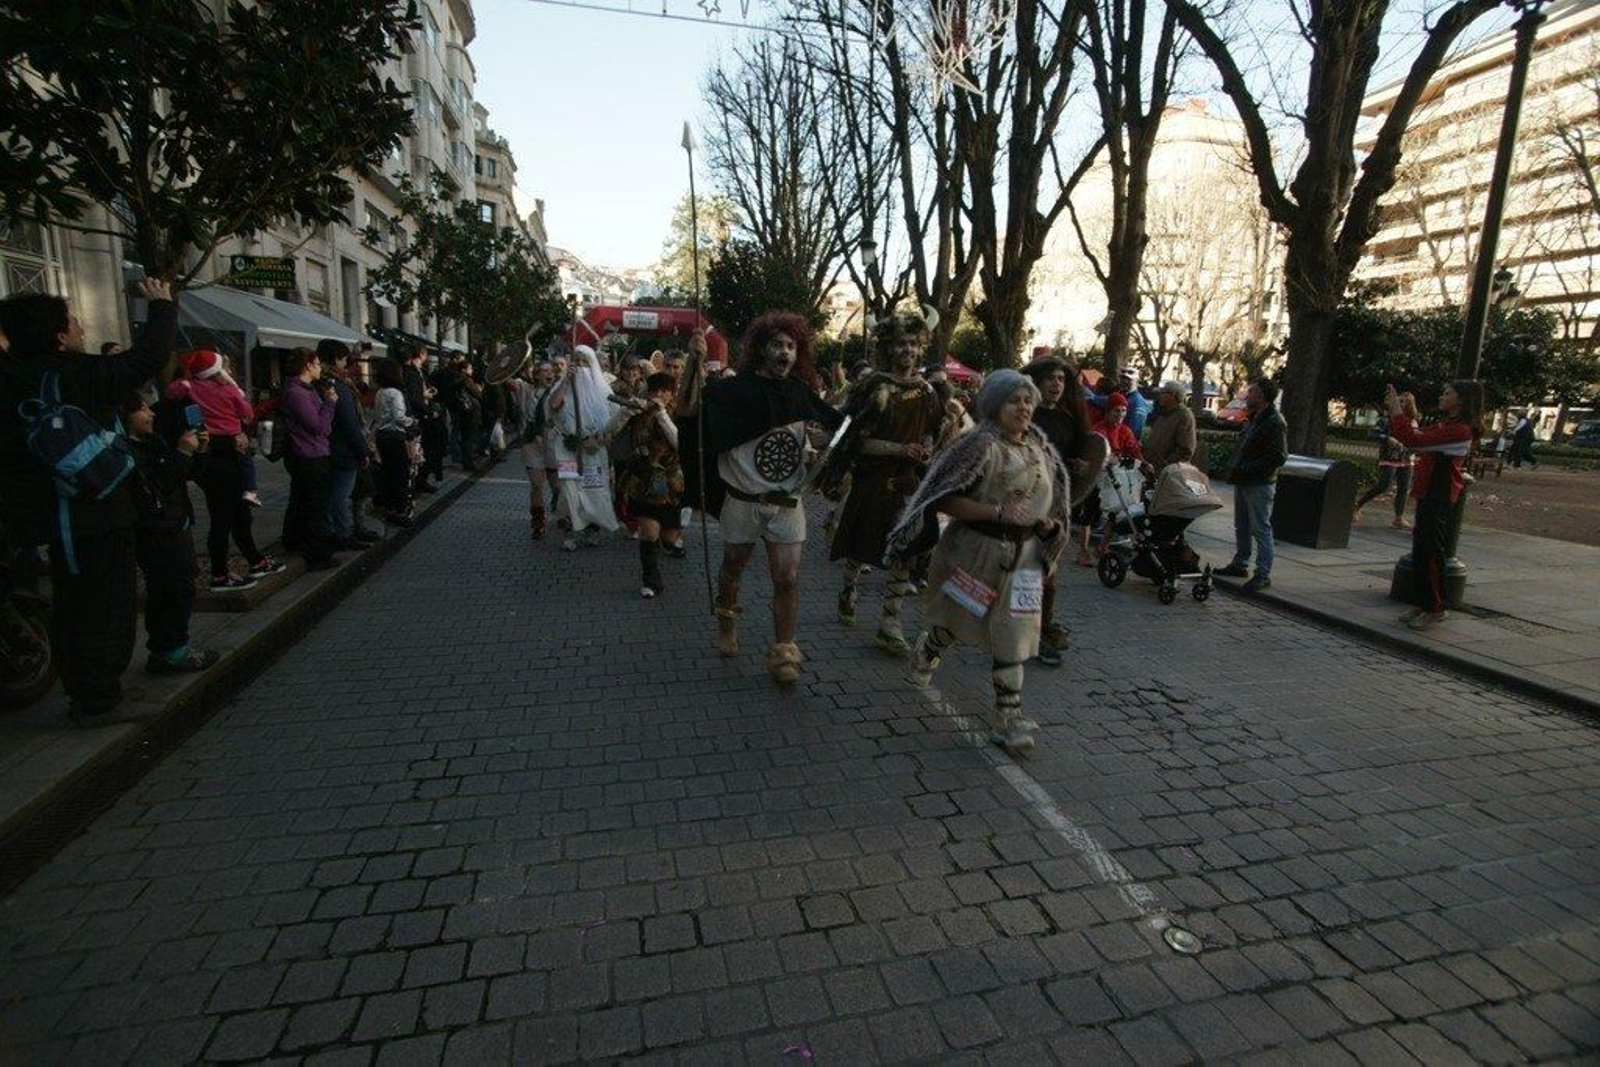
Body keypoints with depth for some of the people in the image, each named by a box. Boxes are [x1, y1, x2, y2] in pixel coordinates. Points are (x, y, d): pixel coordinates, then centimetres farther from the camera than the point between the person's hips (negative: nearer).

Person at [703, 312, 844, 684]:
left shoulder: (802, 393, 3)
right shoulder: (735, 391, -8)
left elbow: (838, 427, 10)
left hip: (787, 503, 2)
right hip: (743, 500, -1)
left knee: (788, 577, -4)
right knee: (733, 567, 18)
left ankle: (783, 652, 8)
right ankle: (726, 619, 45)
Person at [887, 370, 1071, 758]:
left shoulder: (1041, 448, 7)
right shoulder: (982, 445, -14)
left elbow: (1049, 497, 24)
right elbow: (946, 500, -21)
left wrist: (1049, 522, 3)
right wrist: (998, 513, -27)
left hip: (1023, 555, 5)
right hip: (976, 550, -5)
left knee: (1012, 637, 3)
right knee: (957, 621, 13)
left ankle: (1007, 717, 11)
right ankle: (926, 651, 47)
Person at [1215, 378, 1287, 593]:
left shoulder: (1274, 422, -15)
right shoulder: (1254, 419, 16)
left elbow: (1279, 457, -21)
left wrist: (1246, 469, -23)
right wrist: (1235, 468, 8)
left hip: (1260, 485, -10)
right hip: (1243, 482, 10)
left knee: (1261, 530, -6)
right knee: (1242, 526, 17)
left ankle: (1263, 575, -3)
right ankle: (1240, 564, 29)